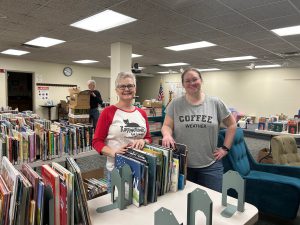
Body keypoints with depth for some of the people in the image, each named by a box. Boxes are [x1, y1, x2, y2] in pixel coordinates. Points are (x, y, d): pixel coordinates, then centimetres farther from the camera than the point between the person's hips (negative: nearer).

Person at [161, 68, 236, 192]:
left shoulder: (215, 103, 1)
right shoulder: (175, 104, 0)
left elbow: (232, 125, 9)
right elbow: (166, 125, -1)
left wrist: (225, 148, 3)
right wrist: (167, 135, -24)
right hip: (181, 164, 0)